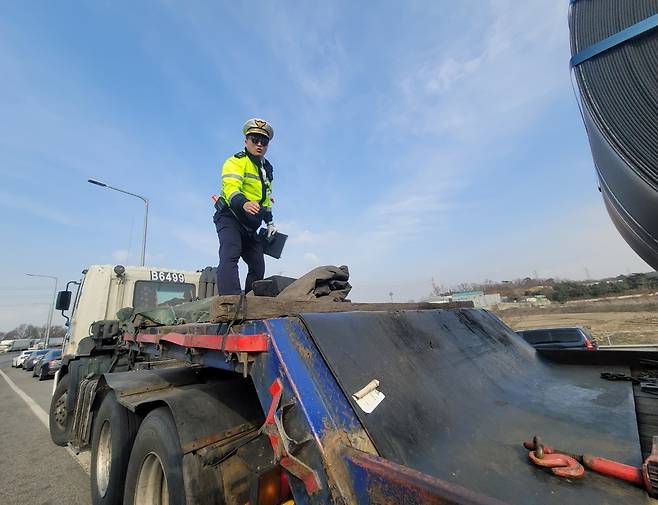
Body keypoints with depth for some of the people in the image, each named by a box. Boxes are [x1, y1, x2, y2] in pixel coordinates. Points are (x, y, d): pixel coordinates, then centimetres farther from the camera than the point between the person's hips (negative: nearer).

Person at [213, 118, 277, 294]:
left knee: (258, 267, 5)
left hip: (250, 225, 8)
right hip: (230, 218, -7)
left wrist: (269, 222, 19)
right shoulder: (236, 161, -7)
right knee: (230, 257, -27)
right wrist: (244, 204, -46)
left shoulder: (267, 169, 19)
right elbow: (231, 187, -25)